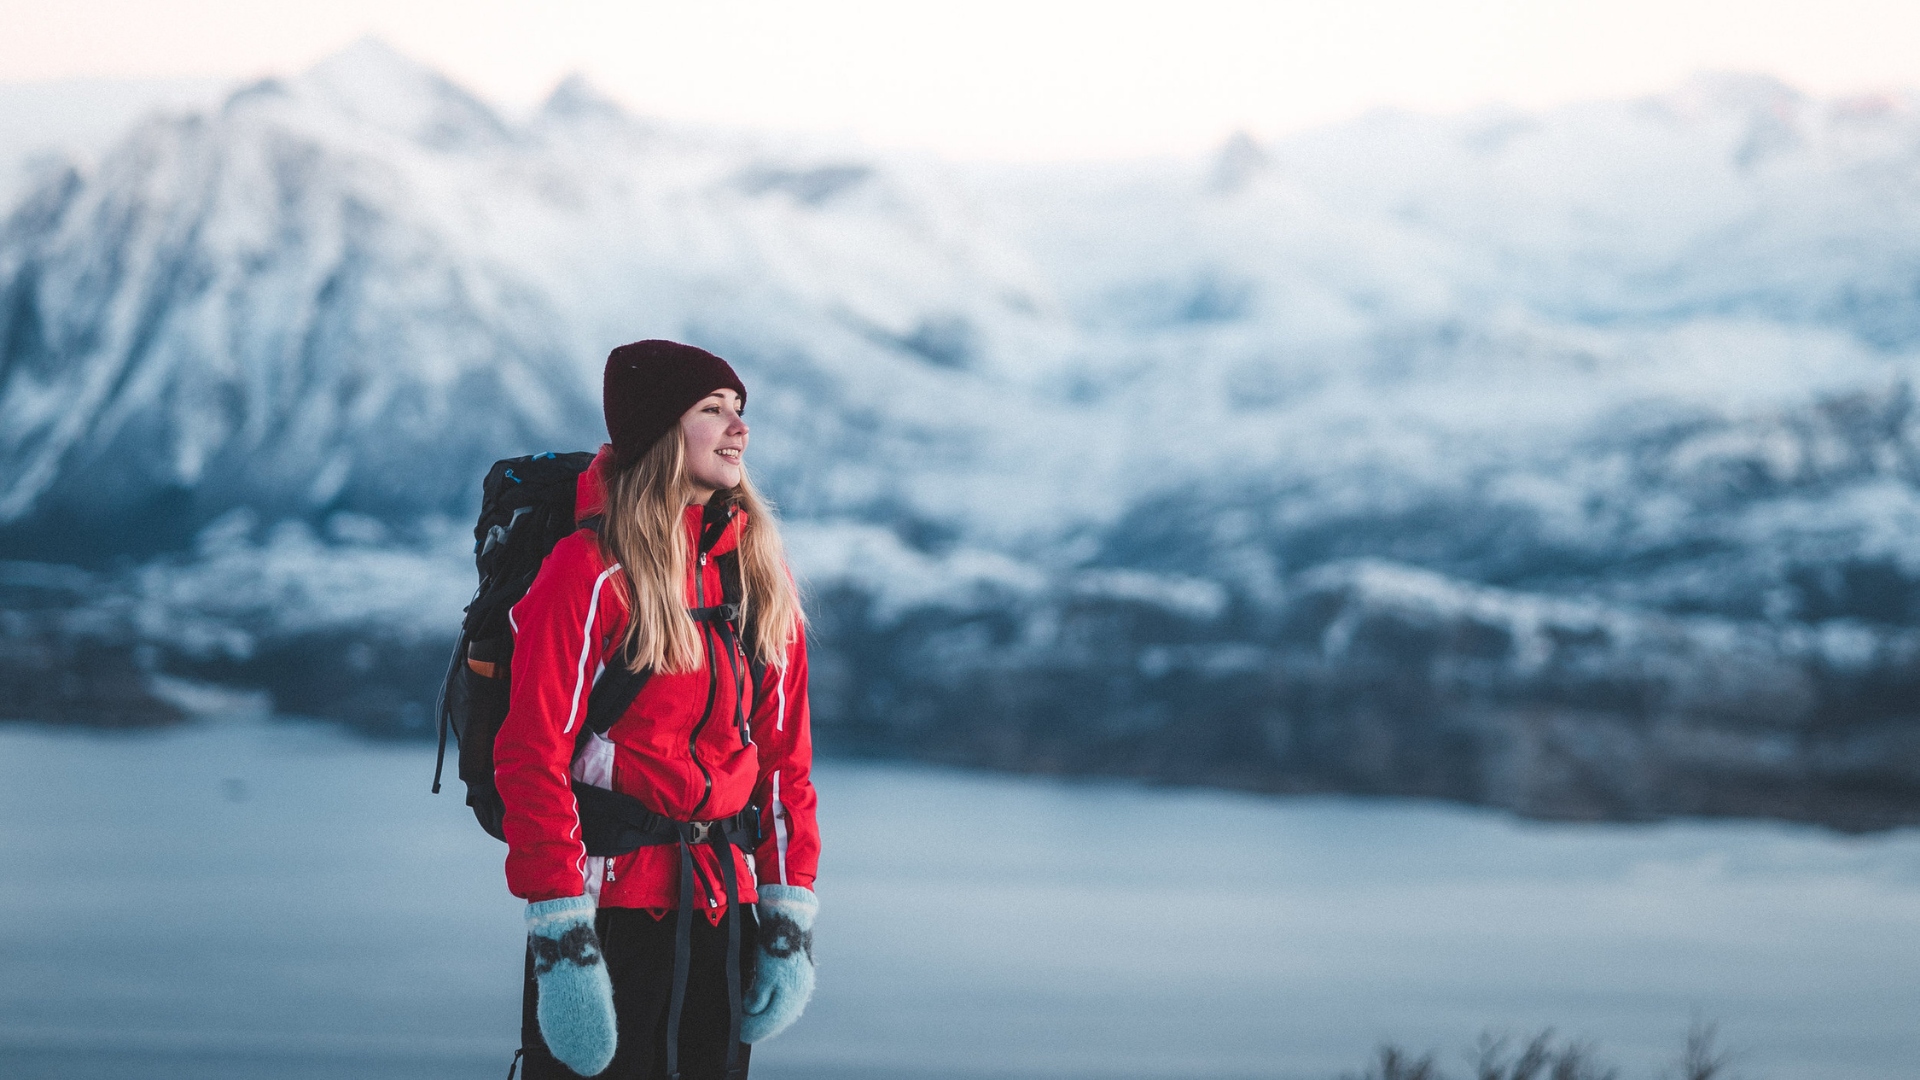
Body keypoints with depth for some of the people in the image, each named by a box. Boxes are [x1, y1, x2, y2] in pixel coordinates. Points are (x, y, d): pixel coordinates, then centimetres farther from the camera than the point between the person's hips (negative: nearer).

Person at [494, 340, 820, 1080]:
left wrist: (790, 917, 5)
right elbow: (531, 756, -13)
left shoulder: (761, 575, 10)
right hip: (612, 902, -6)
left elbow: (785, 756, 12)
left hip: (724, 907, 6)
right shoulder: (594, 574, -10)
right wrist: (560, 937, -18)